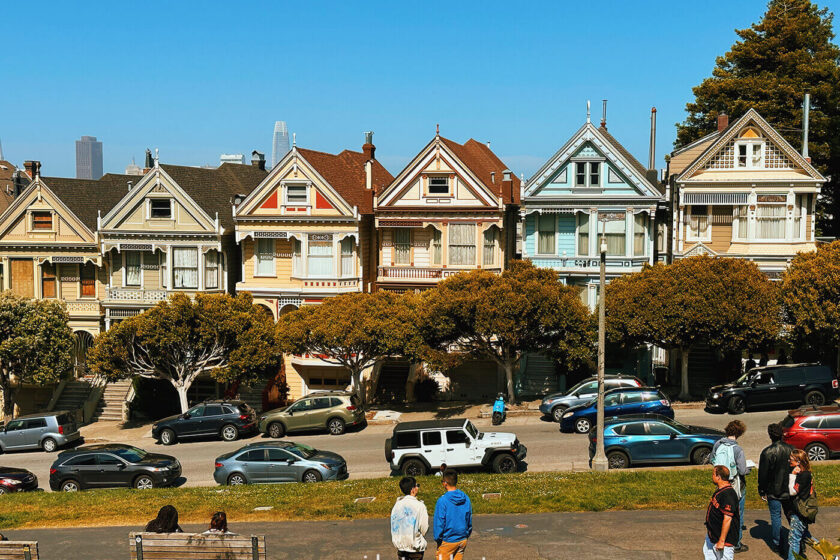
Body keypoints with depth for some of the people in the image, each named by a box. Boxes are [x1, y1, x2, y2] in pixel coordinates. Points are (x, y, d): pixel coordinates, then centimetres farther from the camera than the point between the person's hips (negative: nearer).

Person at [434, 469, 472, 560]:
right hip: (462, 540, 6)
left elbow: (439, 523, -13)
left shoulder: (442, 500, -17)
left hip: (447, 542, -5)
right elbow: (470, 521, 10)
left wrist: (437, 539, -1)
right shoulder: (466, 498, 1)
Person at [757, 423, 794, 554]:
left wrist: (762, 491, -2)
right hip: (789, 490, 4)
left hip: (774, 491, -4)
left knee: (775, 517, 6)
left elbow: (763, 474, -12)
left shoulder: (767, 452, -16)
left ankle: (776, 545, 12)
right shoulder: (791, 449, -3)